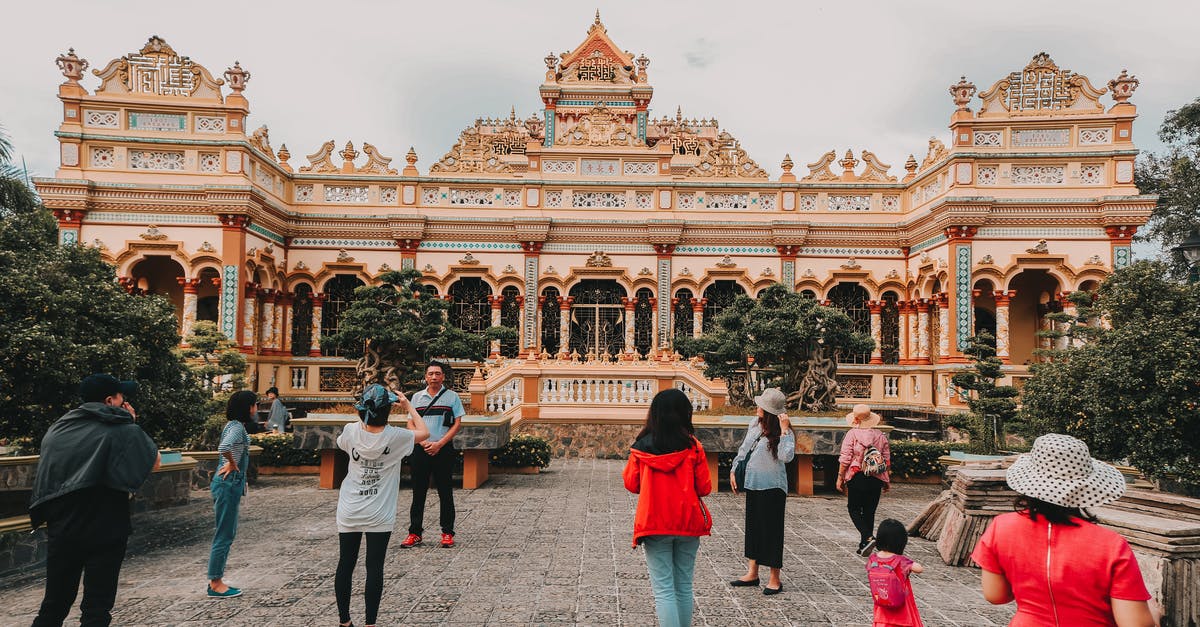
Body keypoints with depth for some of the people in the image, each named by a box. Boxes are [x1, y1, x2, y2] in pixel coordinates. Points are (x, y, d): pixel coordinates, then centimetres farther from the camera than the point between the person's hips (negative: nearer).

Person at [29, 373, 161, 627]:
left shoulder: (57, 429, 6)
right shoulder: (124, 431, -12)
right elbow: (154, 463, -2)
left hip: (61, 530, 5)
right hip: (104, 532, -5)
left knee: (53, 606, 16)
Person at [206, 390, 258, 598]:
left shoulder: (236, 425, 11)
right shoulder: (237, 427, -18)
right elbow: (224, 447, -36)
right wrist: (232, 464, -19)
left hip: (231, 485, 10)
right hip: (229, 485, -10)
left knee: (228, 533, 16)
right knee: (224, 535, -1)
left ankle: (216, 580, 24)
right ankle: (215, 584, 7)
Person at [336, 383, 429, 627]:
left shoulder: (351, 431, -9)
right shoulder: (395, 437, -15)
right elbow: (424, 433, 3)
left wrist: (365, 414, 18)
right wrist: (408, 407, 12)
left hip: (349, 514, 3)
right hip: (379, 516, -3)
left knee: (345, 565, 13)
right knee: (375, 568, 4)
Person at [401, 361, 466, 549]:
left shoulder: (452, 396, 3)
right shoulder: (417, 397, 10)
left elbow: (457, 424, -2)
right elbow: (411, 424, 8)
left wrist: (439, 444, -11)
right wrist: (423, 442, -8)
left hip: (443, 449, -2)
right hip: (420, 450, 2)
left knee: (445, 493, 2)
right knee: (418, 492, 5)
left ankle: (447, 533, 10)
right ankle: (415, 533, 13)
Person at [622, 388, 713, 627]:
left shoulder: (641, 447, -6)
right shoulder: (693, 447, -8)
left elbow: (631, 484, 4)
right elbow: (704, 488, -2)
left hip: (654, 524, -1)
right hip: (688, 524, 1)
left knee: (663, 589, 2)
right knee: (684, 586, 16)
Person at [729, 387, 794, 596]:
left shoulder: (781, 432, -16)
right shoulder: (754, 425, 4)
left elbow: (786, 456, -31)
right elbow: (743, 449, 16)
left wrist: (784, 430, -30)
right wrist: (734, 470, 14)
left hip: (772, 487, -7)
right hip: (753, 485, 7)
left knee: (771, 530, 0)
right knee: (753, 527, 14)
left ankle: (775, 580, 11)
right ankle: (752, 573, 26)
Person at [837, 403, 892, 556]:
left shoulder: (852, 434, -7)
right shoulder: (881, 435, 5)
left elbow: (845, 459, -10)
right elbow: (887, 460, 9)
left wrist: (840, 478, -2)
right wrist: (887, 481, 18)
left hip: (857, 477, -4)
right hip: (876, 479, 4)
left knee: (854, 509, 7)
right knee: (869, 511, 12)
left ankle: (868, 538, -13)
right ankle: (864, 546, 17)